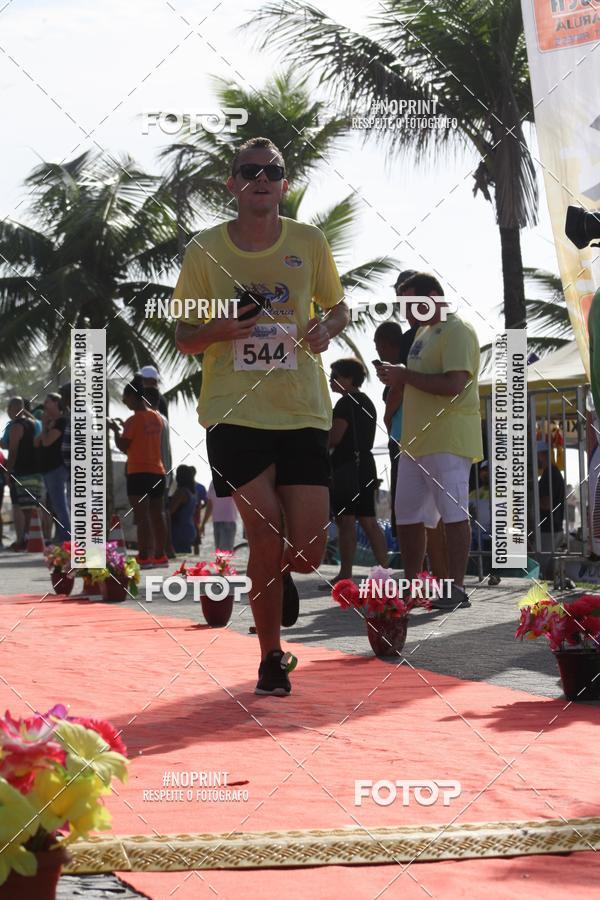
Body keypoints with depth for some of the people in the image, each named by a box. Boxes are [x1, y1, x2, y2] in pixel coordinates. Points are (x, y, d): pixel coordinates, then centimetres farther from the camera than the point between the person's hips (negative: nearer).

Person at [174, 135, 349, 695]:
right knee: (266, 533, -10)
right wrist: (221, 329, -14)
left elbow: (337, 307, 18)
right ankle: (271, 659, 9)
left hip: (302, 411, 1)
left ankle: (279, 576, 35)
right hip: (235, 412, -1)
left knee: (306, 552, -4)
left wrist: (327, 327, -6)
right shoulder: (205, 250, 2)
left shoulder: (309, 243, 5)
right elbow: (184, 338, 8)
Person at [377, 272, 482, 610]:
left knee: (453, 512, -8)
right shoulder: (425, 334, 19)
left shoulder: (457, 332, -12)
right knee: (407, 515, 11)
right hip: (416, 441, 10)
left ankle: (457, 588, -6)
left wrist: (405, 376, -16)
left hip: (449, 441, -10)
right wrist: (397, 377, 6)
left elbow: (455, 384, -23)